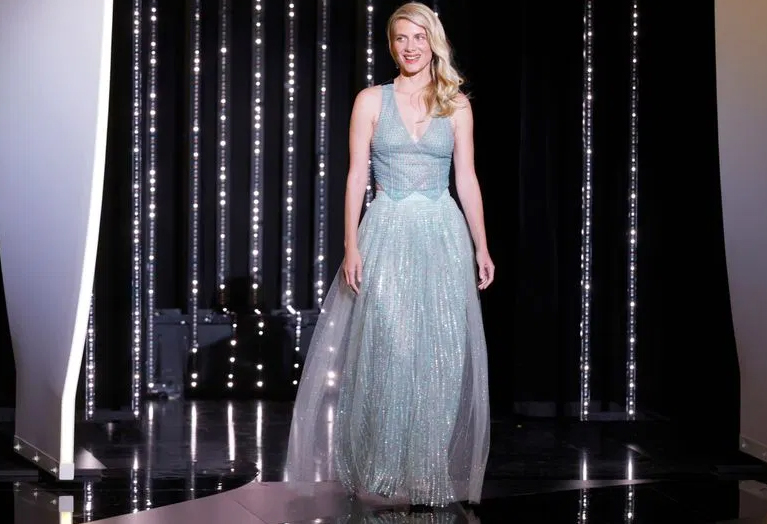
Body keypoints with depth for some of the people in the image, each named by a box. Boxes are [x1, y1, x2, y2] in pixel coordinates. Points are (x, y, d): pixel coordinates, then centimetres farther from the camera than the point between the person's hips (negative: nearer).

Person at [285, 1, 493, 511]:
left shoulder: (456, 105, 7)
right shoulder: (372, 100, 3)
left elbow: (467, 179, 8)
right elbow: (356, 176, 0)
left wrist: (481, 247, 4)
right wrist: (351, 246, -8)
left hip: (442, 236, 2)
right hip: (387, 234, -1)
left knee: (444, 354, 0)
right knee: (385, 350, -4)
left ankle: (436, 471, 9)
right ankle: (385, 470, 5)